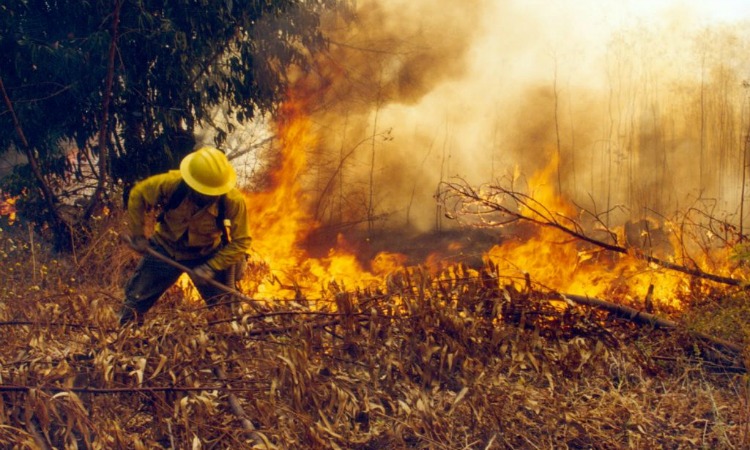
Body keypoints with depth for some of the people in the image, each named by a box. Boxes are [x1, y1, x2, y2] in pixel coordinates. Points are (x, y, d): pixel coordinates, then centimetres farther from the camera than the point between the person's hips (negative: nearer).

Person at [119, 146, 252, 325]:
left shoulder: (234, 201, -31)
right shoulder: (171, 184, -30)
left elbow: (240, 242, -22)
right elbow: (137, 195, -10)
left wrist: (211, 267, -31)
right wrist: (137, 235, -11)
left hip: (208, 255, -1)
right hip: (165, 248, 1)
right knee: (135, 301, 8)